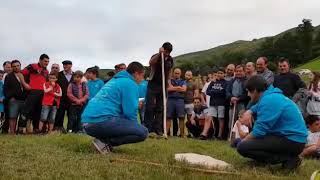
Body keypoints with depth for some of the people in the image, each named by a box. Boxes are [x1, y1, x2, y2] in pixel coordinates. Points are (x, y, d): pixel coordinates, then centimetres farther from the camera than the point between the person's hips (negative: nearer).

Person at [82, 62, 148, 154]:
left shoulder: (114, 80, 27)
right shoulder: (130, 84, -1)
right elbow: (130, 113, -7)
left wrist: (135, 105, 34)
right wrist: (135, 127, 11)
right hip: (102, 121, -10)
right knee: (142, 132, -11)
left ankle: (103, 138, 9)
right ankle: (105, 142, -10)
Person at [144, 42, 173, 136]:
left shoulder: (170, 59, 9)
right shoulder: (156, 56, -6)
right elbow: (151, 62, -29)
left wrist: (168, 82, 15)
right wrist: (159, 53, -33)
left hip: (163, 85, 5)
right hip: (153, 84, -4)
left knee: (160, 108, 4)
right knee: (150, 107, -7)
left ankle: (158, 129, 6)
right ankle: (148, 129, -5)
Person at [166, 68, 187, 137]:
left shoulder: (183, 82, 16)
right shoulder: (170, 81, 15)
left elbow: (184, 89, -2)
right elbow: (168, 89, -2)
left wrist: (173, 88, -3)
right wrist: (178, 87, -6)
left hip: (180, 100, 0)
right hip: (171, 99, 0)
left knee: (181, 117, -5)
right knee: (168, 117, -1)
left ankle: (182, 134, -1)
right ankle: (166, 132, 1)